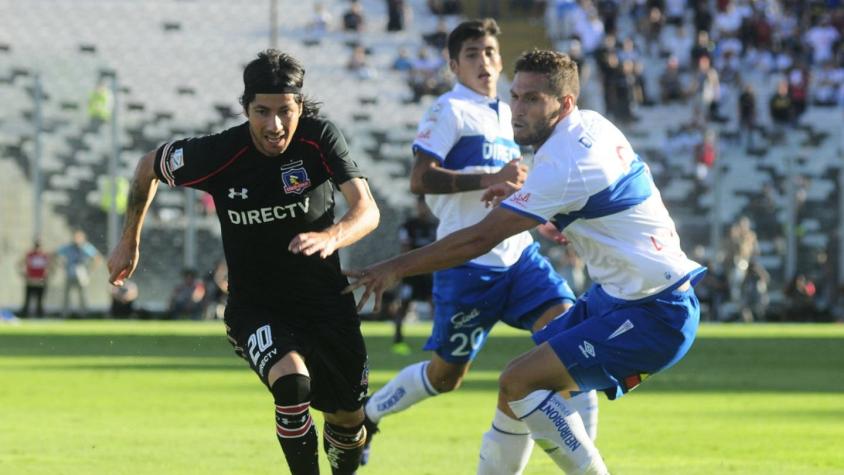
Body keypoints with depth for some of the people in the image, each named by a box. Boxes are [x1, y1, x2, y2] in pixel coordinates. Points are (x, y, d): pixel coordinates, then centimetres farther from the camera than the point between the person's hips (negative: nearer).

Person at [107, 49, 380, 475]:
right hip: (254, 308, -2)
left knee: (349, 424, 11)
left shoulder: (320, 138, -17)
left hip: (325, 303, 2)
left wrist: (332, 236, -47)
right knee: (291, 380, -32)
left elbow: (367, 210, -26)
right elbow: (149, 167, 2)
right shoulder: (217, 154, -18)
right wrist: (129, 243, 10)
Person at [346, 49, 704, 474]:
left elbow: (480, 239, -22)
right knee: (519, 381, 13)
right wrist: (522, 195, 13)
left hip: (654, 315, -10)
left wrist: (396, 268, -14)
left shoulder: (565, 164, -23)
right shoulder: (591, 126, 5)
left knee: (519, 383, -18)